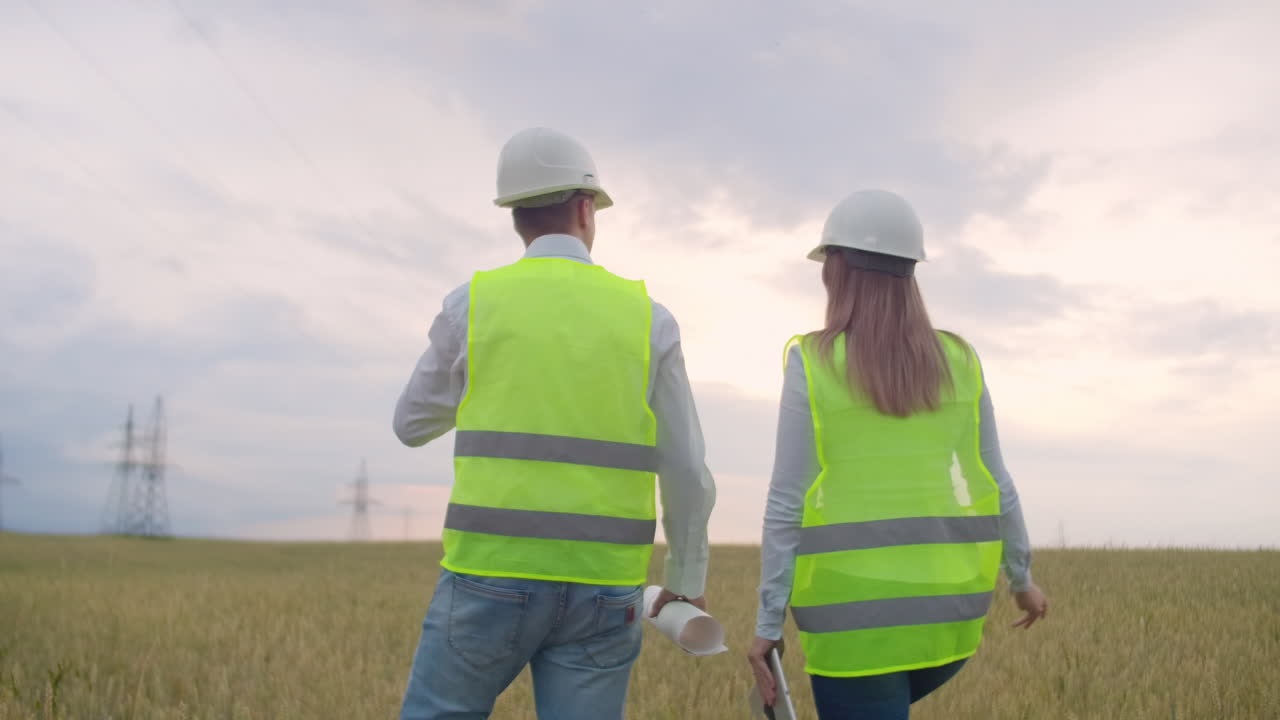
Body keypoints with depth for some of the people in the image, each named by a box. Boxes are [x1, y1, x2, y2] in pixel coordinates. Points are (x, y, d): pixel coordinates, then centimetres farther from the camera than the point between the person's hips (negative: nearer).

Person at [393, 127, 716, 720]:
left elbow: (412, 425, 14)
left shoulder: (473, 304, -1)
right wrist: (688, 579, 19)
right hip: (602, 593, 1)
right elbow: (686, 475, 3)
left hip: (491, 578, -1)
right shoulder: (647, 318, 2)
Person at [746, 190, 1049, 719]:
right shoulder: (958, 362, 4)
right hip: (947, 604, 5)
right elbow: (995, 485, 7)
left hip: (857, 606, -5)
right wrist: (1021, 577, 23)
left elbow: (788, 503, -9)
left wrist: (768, 624, -3)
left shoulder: (813, 363, -8)